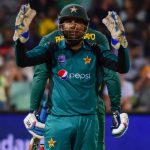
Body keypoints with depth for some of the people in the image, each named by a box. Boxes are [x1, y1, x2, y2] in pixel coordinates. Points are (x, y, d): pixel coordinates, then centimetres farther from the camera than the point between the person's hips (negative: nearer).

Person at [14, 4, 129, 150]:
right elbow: (22, 61, -7)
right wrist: (21, 34, -22)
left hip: (88, 121, 2)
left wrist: (119, 40, -20)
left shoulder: (94, 51, 7)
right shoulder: (53, 49, 4)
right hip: (58, 120, -2)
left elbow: (122, 67, -4)